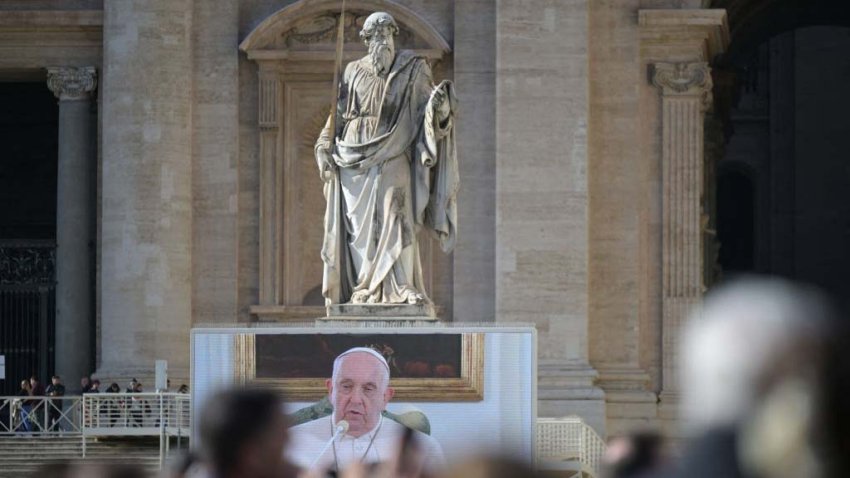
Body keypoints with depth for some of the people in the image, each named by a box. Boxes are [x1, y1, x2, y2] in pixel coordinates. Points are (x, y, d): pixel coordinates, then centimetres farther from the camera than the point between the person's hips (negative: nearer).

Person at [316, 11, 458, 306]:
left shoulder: (413, 69, 5)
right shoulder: (353, 72, 11)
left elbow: (427, 110, 1)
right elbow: (337, 114, 15)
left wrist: (439, 104, -22)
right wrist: (325, 148, 5)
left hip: (391, 158, -2)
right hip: (354, 162, 3)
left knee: (395, 218, -12)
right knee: (359, 223, 0)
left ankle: (403, 288, -13)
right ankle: (363, 289, 4)